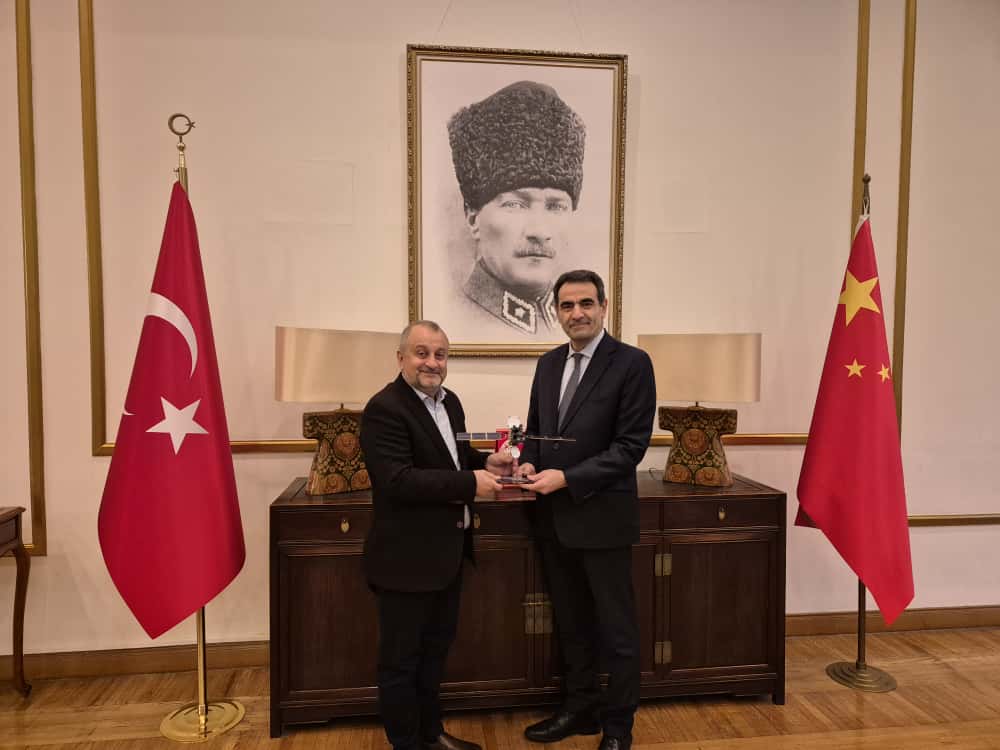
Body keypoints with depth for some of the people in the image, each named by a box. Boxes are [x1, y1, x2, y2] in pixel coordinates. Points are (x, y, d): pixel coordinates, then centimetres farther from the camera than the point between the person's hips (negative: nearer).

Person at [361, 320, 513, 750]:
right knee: (401, 659, 11)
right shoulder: (385, 409, -20)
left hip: (446, 551, 9)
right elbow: (398, 481, -28)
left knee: (436, 648, 24)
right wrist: (470, 483, -27)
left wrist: (485, 464, -2)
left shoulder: (449, 401, 8)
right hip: (406, 557, -9)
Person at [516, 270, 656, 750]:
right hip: (553, 517, 6)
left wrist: (566, 478, -21)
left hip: (602, 516, -6)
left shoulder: (632, 363, -11)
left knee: (616, 628, 11)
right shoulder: (548, 364, 8)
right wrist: (529, 463, -6)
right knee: (570, 622, 20)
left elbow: (631, 445, -16)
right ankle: (580, 708, 39)